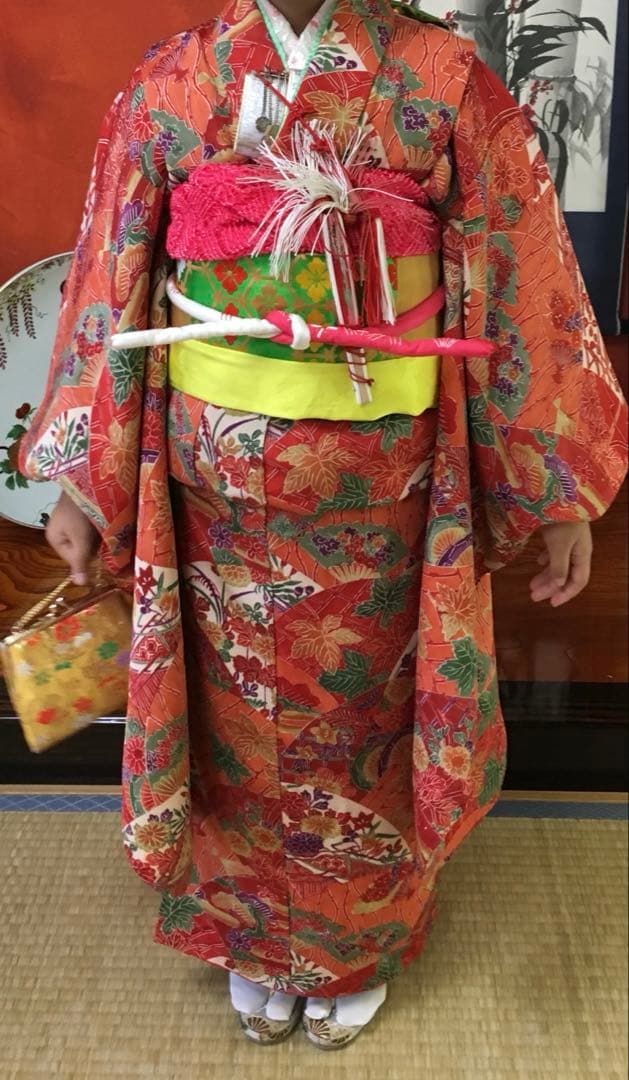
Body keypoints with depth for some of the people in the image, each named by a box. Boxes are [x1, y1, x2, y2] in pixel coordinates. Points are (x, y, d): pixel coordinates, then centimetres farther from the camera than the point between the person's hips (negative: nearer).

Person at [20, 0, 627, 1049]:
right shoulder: (166, 85, 0)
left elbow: (519, 287, -4)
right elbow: (112, 285, 3)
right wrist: (81, 479, 4)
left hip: (382, 481, -1)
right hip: (216, 479, 2)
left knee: (362, 710, 15)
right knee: (239, 714, 17)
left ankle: (356, 946, 44)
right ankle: (255, 939, 45)